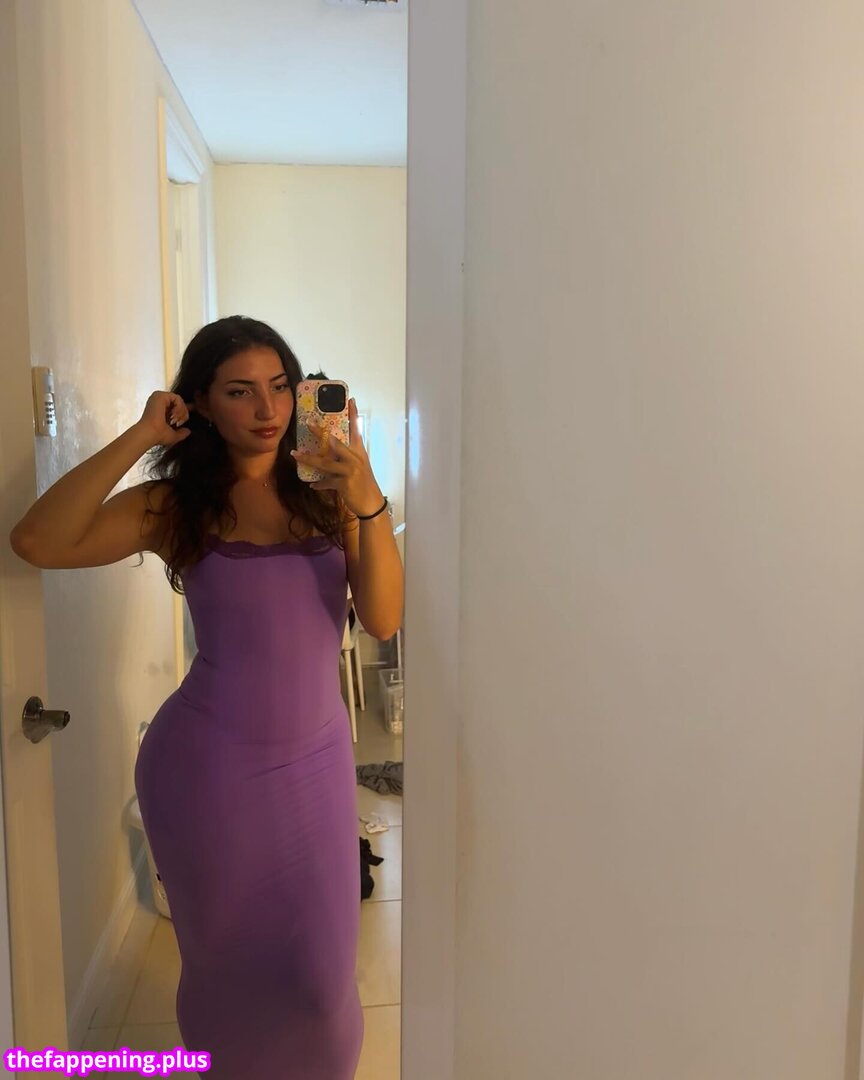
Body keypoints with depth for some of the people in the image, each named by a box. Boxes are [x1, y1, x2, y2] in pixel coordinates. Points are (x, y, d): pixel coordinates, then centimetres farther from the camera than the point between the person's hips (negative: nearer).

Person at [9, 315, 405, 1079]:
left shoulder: (326, 493, -2)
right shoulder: (174, 505, -5)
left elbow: (383, 620, -12)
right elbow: (38, 543, -20)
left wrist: (368, 505, -26)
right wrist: (140, 436, -18)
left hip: (318, 758, 1)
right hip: (210, 764, -1)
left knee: (318, 967, 13)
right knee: (229, 954, 21)